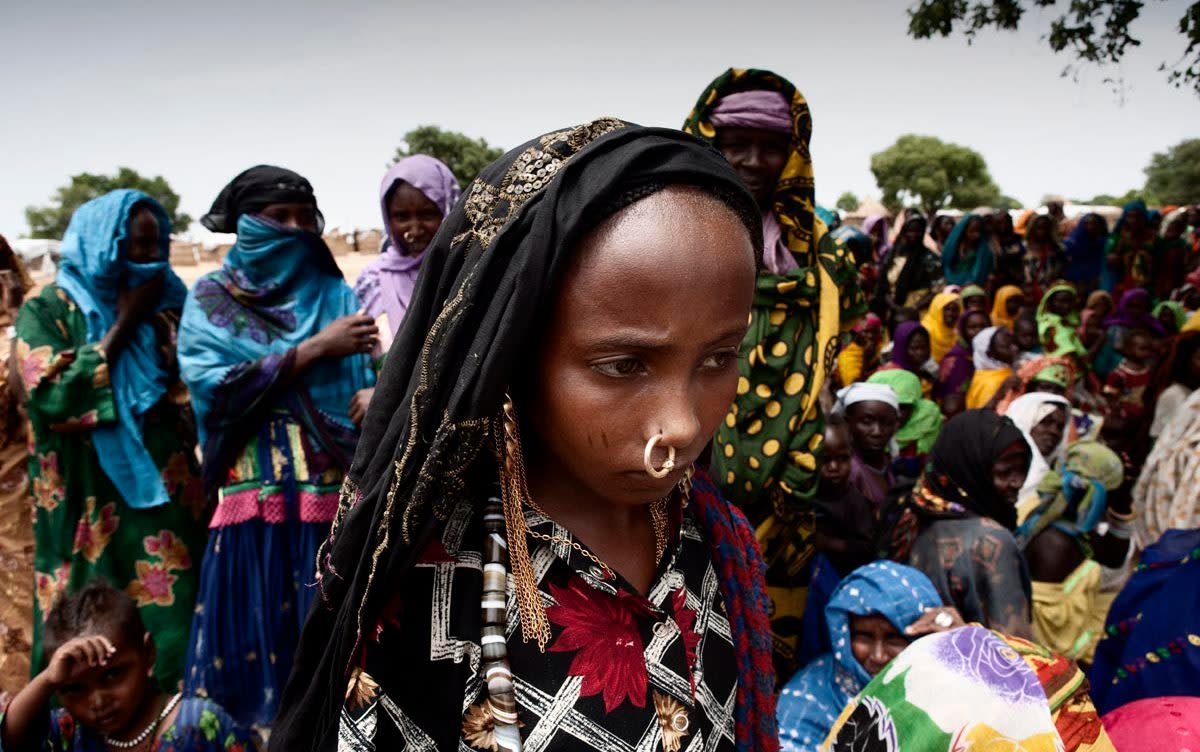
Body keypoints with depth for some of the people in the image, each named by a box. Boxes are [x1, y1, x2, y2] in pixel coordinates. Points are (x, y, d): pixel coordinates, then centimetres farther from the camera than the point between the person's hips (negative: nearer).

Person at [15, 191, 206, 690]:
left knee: (172, 637, 4)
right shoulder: (47, 310, 1)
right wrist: (123, 324, -11)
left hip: (167, 504, 3)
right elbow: (53, 399, -16)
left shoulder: (167, 304, 9)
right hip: (90, 517, -3)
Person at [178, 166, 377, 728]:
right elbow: (213, 384, -9)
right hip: (253, 498, -1)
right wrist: (315, 348, -10)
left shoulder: (336, 295, 10)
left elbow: (367, 381, 2)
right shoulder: (211, 299, 8)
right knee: (252, 636, 2)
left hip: (332, 495, 1)